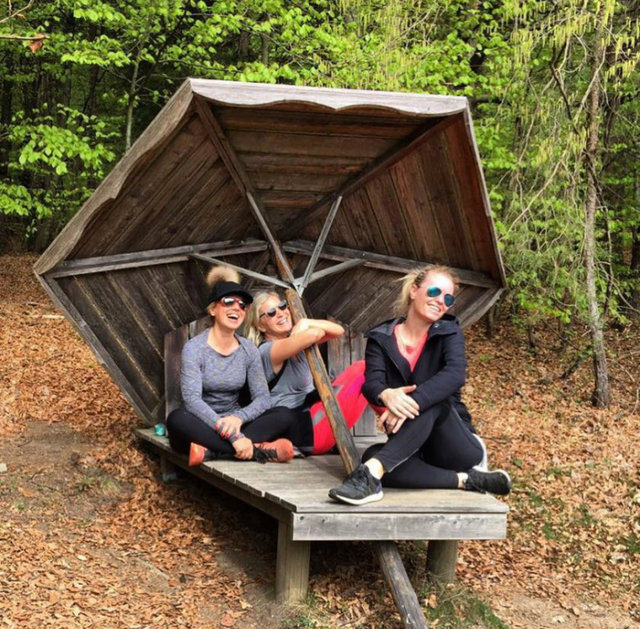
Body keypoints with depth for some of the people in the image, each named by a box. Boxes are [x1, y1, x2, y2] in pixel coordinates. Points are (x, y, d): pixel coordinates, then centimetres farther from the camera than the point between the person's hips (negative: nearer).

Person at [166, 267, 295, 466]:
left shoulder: (248, 350, 4)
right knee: (177, 419, -37)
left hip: (234, 425, 4)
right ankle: (256, 450, -36)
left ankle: (211, 450, -31)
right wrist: (232, 436, -34)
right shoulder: (194, 348, -11)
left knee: (284, 417, -18)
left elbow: (263, 397, -4)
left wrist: (239, 417, -27)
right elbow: (192, 399, -23)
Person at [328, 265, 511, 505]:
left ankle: (372, 473, -48)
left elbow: (455, 374, -19)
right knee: (372, 455, -32)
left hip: (456, 444, -1)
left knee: (431, 402, -32)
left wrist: (413, 401, -37)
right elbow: (372, 382, -12)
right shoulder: (381, 338, 5)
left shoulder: (448, 333, 3)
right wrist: (386, 395, -39)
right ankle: (464, 479, -29)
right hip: (412, 447, 1)